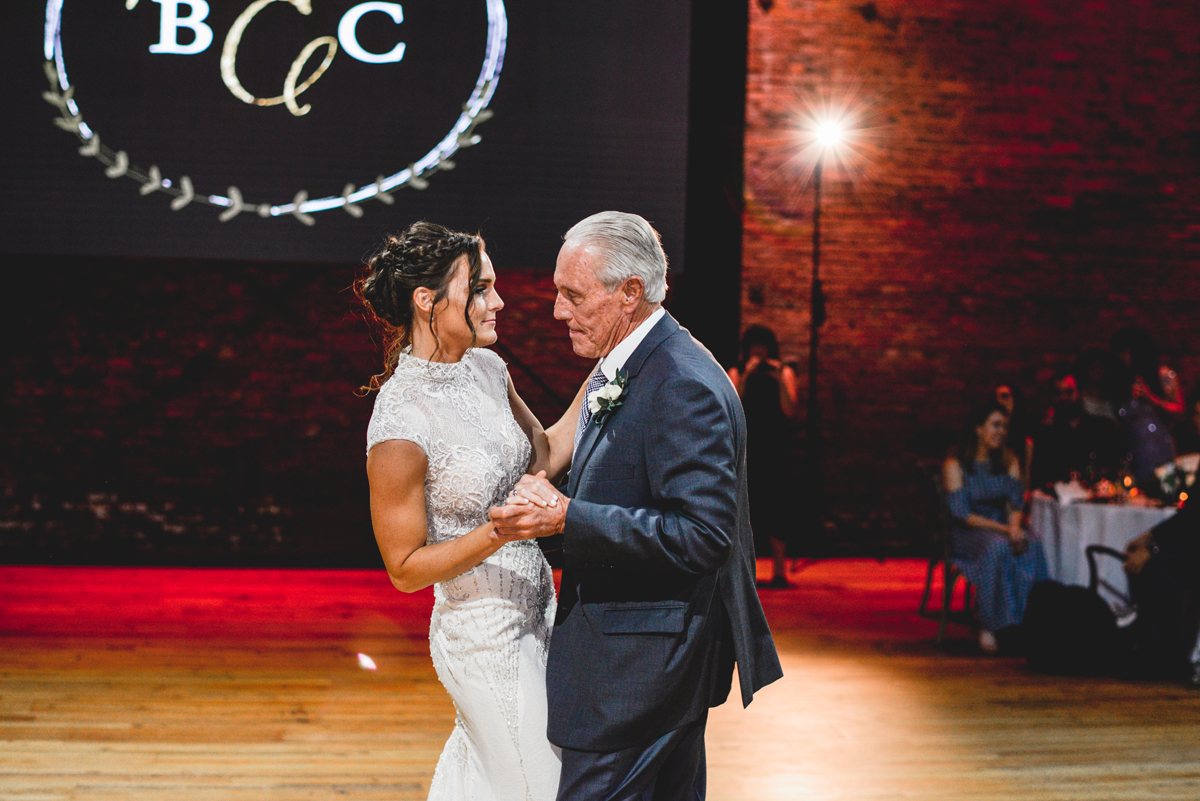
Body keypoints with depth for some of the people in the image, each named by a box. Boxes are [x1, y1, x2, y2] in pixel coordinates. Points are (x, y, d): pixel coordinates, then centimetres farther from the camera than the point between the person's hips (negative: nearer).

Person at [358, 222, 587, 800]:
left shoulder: (485, 369, -2)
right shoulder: (400, 427, -25)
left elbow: (546, 455, 14)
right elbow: (405, 568, -17)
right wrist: (500, 531, -28)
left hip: (534, 607, 8)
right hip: (486, 634, -8)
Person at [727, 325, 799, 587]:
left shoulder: (784, 373, 7)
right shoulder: (736, 373, 8)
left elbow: (790, 411, -5)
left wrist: (780, 380, -14)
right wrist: (746, 376, -14)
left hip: (774, 450, 0)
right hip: (745, 450, 1)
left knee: (774, 510, -4)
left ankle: (779, 571, -1)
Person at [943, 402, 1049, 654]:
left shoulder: (1009, 461, 12)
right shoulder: (955, 464, -6)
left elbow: (1015, 503, 6)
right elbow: (962, 514, -13)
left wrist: (1015, 527, -18)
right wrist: (1003, 529, -23)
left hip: (1002, 529, 5)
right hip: (968, 534, -5)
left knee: (1032, 547, -29)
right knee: (997, 547, -37)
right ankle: (988, 628, -31)